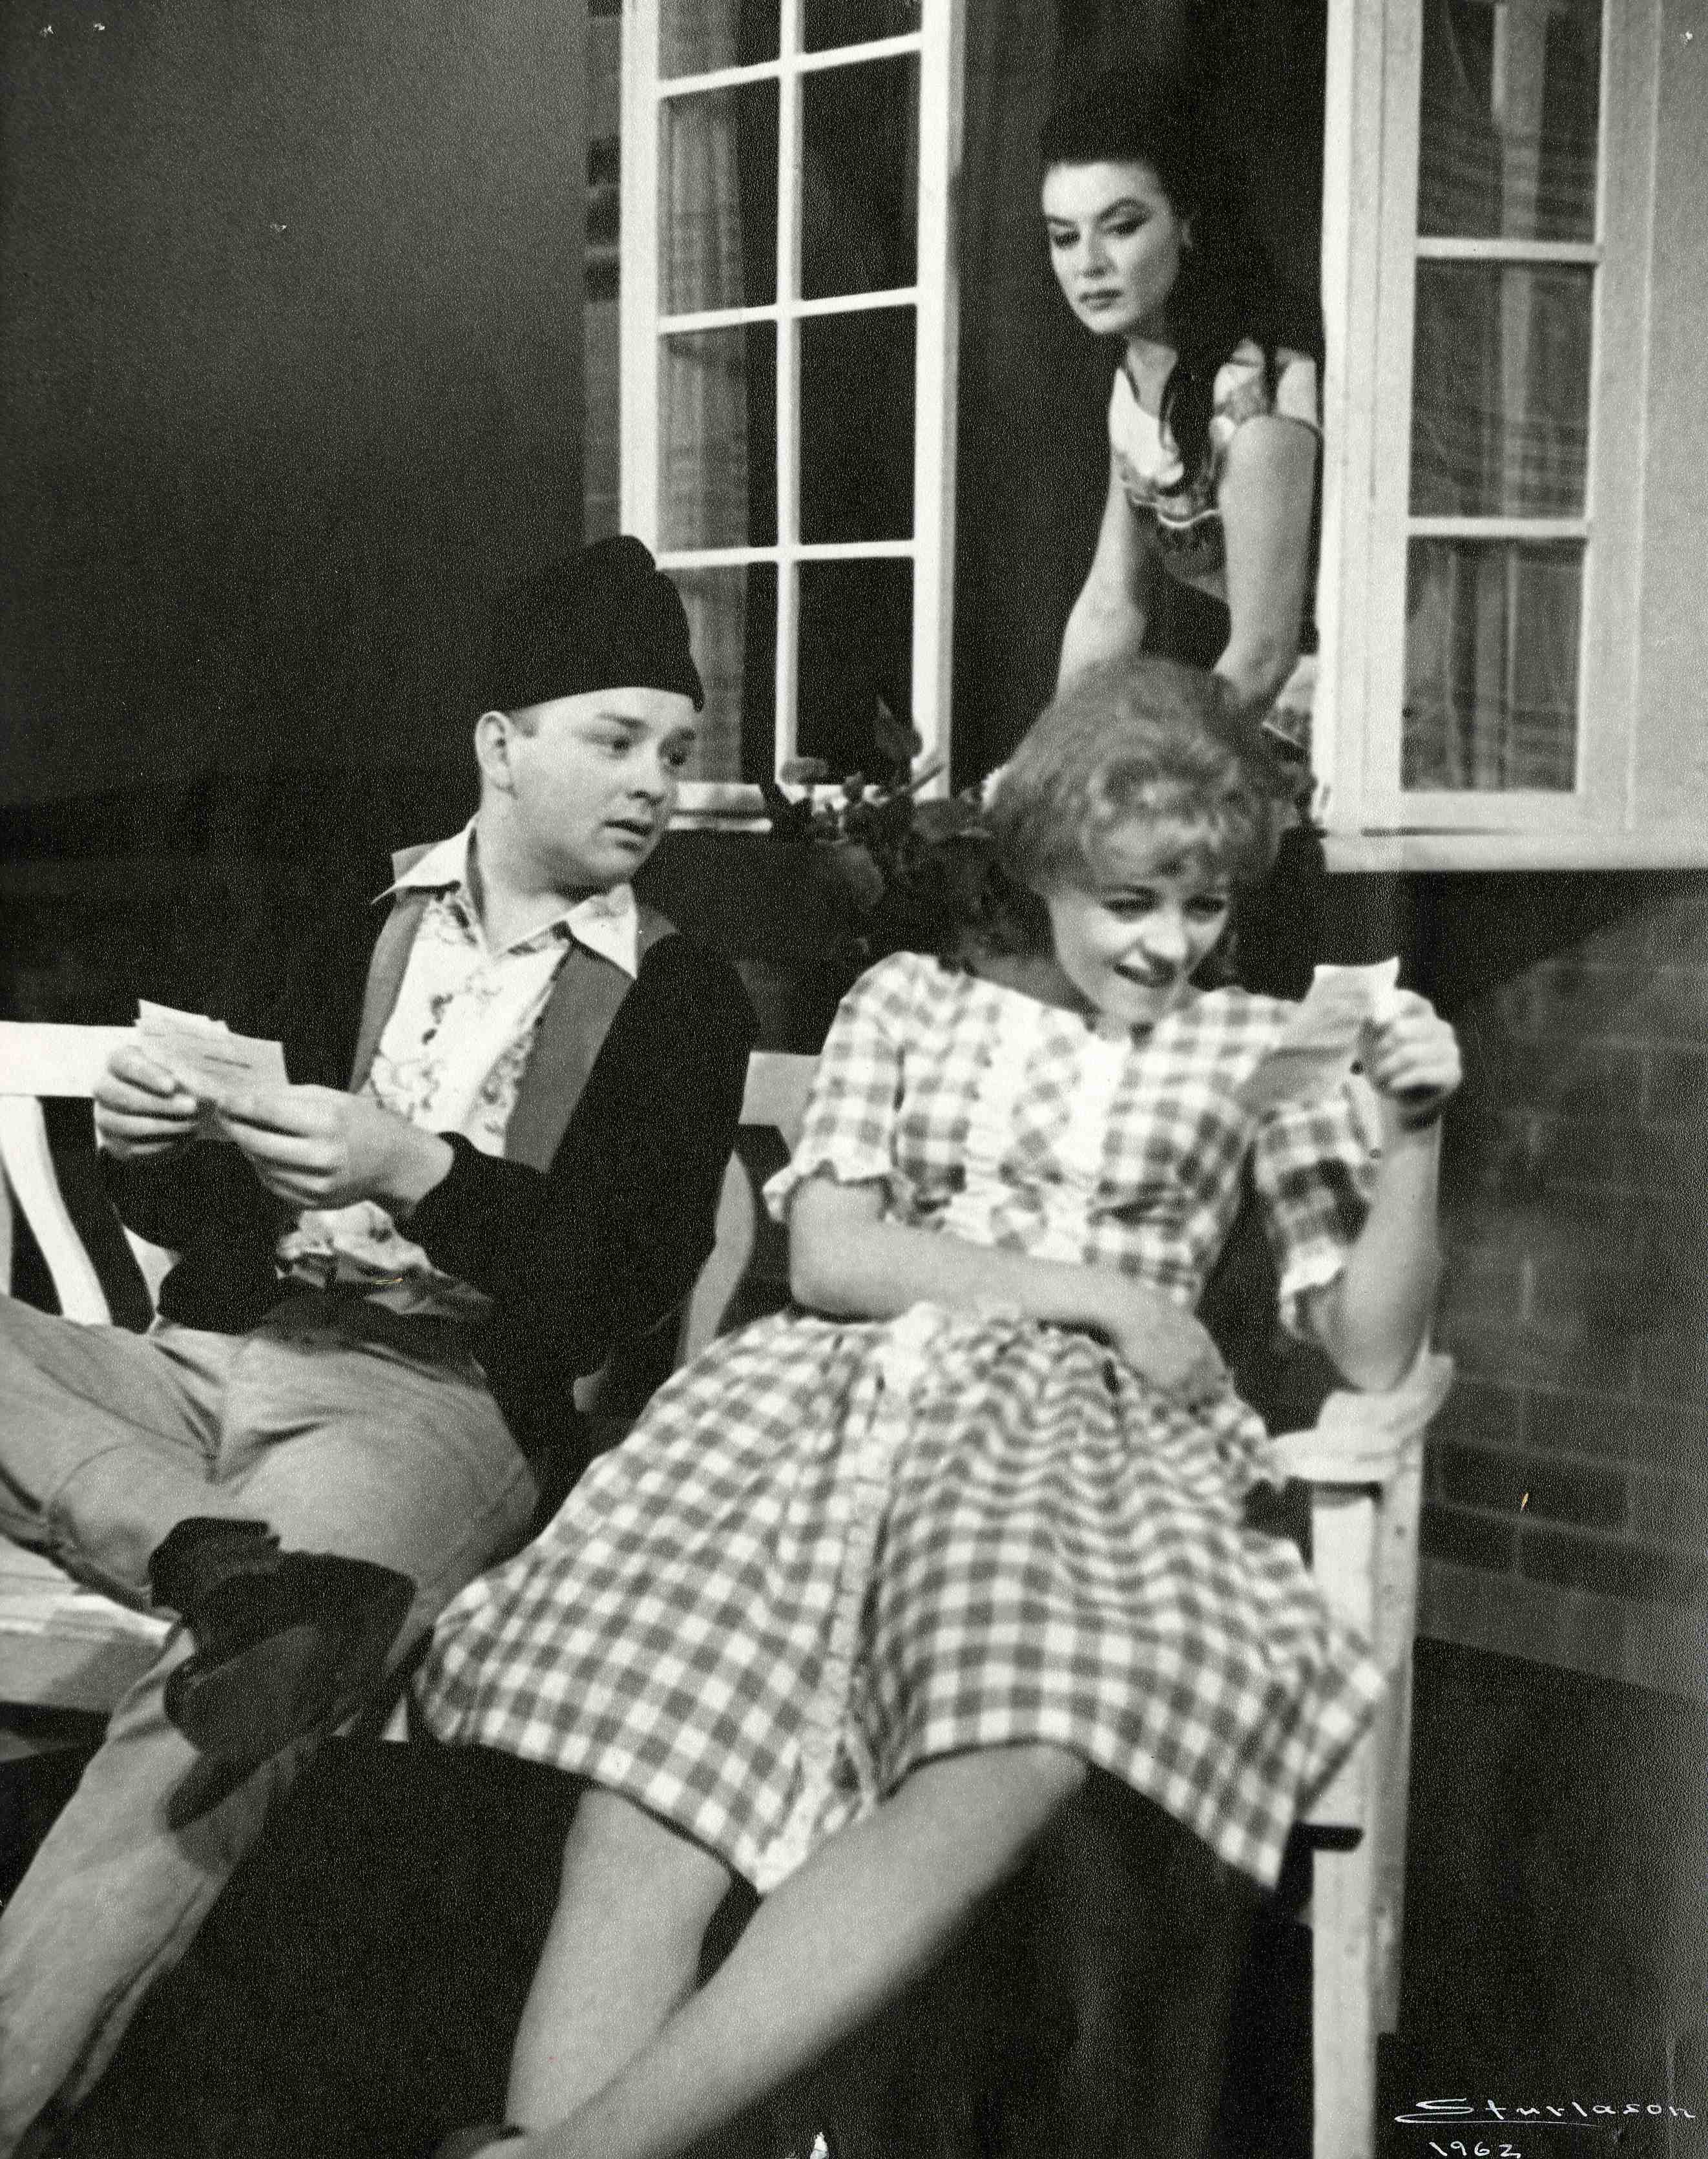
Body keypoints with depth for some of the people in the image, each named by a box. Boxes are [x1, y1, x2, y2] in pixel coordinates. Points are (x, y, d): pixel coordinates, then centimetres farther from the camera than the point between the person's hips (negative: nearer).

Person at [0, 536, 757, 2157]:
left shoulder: (680, 1000, 8)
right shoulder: (357, 940, 18)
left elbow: (630, 1288, -3)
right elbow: (204, 1222, 19)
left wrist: (417, 1175, -16)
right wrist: (153, 1147, -5)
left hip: (440, 1403, -5)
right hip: (218, 1361, 5)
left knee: (205, 1721, -33)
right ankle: (220, 1559, -32)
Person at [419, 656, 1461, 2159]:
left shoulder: (1260, 1051, 20)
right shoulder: (911, 1001, 20)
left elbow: (1372, 1350, 15)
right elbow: (828, 1256, 7)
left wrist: (1412, 1142, 0)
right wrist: (1095, 1292, -1)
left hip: (1086, 1425, -1)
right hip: (839, 1396, 2)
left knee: (1017, 1764, -37)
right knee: (654, 1766, -30)